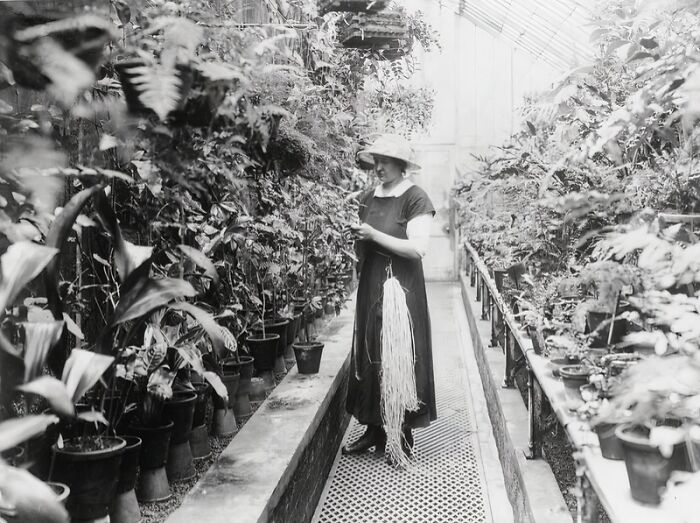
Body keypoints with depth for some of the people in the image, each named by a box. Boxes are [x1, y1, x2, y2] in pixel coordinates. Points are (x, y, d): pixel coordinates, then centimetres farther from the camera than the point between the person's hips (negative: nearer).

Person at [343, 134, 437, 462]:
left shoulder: (415, 199, -8)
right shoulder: (367, 198, 11)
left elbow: (418, 248, -16)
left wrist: (374, 235, -19)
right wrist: (356, 237, -4)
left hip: (402, 290, -6)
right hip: (370, 287, 6)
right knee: (369, 358, 9)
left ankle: (405, 436, 13)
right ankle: (374, 429, 21)